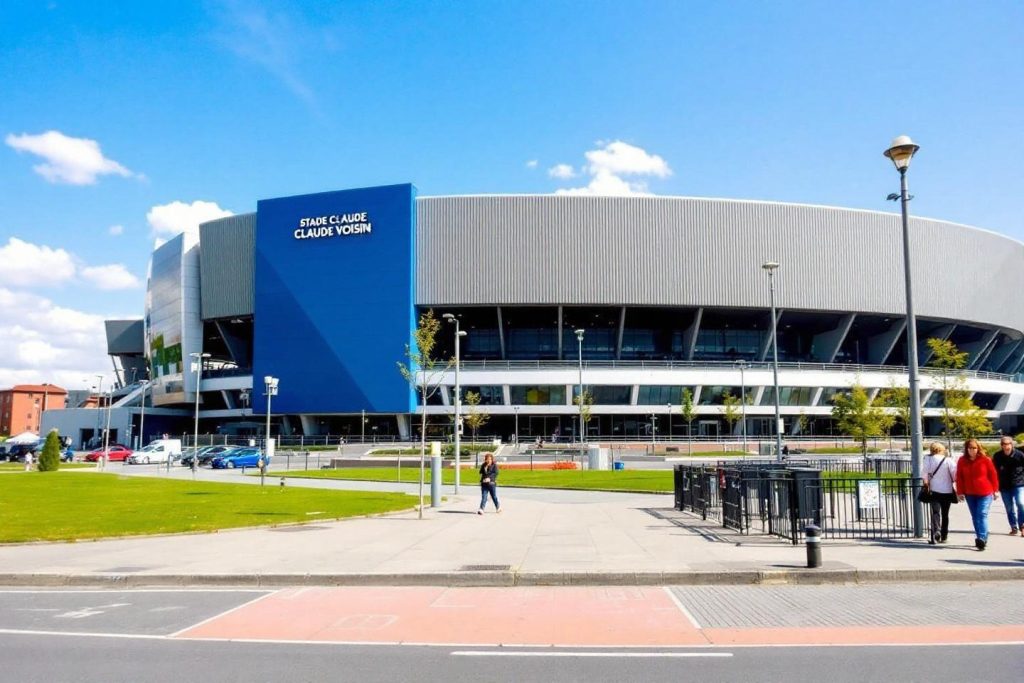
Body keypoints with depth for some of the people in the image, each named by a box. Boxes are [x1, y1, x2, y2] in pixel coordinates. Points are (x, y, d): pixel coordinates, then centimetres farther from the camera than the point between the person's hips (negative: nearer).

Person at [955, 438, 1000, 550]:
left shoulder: (985, 459, -5)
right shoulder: (962, 461, 2)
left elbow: (993, 474, 1)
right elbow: (959, 477, 4)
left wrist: (994, 490, 3)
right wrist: (960, 492, 1)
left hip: (985, 493, -4)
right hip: (970, 494, 4)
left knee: (982, 515, -13)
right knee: (975, 517, 9)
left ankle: (982, 539, -18)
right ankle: (982, 539, 20)